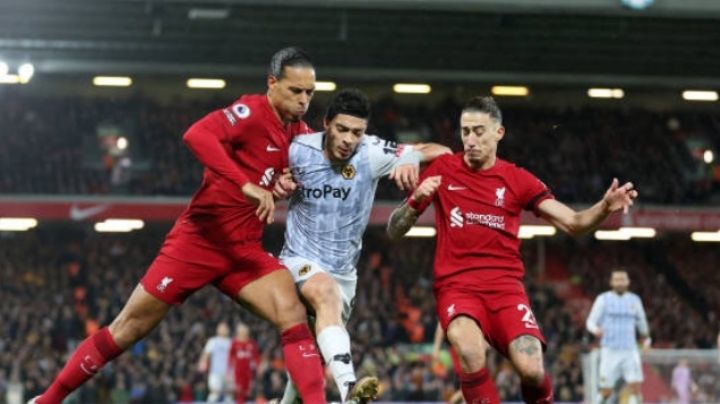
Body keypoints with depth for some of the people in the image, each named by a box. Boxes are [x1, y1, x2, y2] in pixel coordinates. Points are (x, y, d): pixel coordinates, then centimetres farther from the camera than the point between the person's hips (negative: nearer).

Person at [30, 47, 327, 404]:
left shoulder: (300, 133, 5)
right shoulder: (252, 112, -15)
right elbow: (196, 135, -34)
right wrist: (246, 185, -42)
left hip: (244, 250, 6)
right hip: (199, 239, -6)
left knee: (293, 316, -18)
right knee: (129, 328, 2)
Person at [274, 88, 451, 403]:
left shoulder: (371, 153, -13)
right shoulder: (299, 150, -11)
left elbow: (442, 152, -14)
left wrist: (411, 156, -35)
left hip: (343, 270, 3)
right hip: (301, 259, -3)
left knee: (314, 356, 13)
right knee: (326, 292, -36)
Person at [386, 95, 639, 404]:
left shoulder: (517, 180, 6)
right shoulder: (442, 170, 4)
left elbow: (572, 223, 4)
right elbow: (393, 232, 7)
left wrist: (605, 207, -16)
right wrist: (416, 200, -14)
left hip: (505, 286, 1)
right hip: (456, 286, -1)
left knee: (531, 369, -22)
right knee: (470, 352, -35)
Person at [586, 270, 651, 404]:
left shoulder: (634, 300, 10)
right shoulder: (603, 299, 2)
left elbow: (641, 321, 27)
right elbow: (590, 322, 0)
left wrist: (646, 338, 37)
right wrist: (596, 330, -22)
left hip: (630, 351, 2)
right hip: (609, 351, -2)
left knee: (635, 387, -12)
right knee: (606, 392, -3)